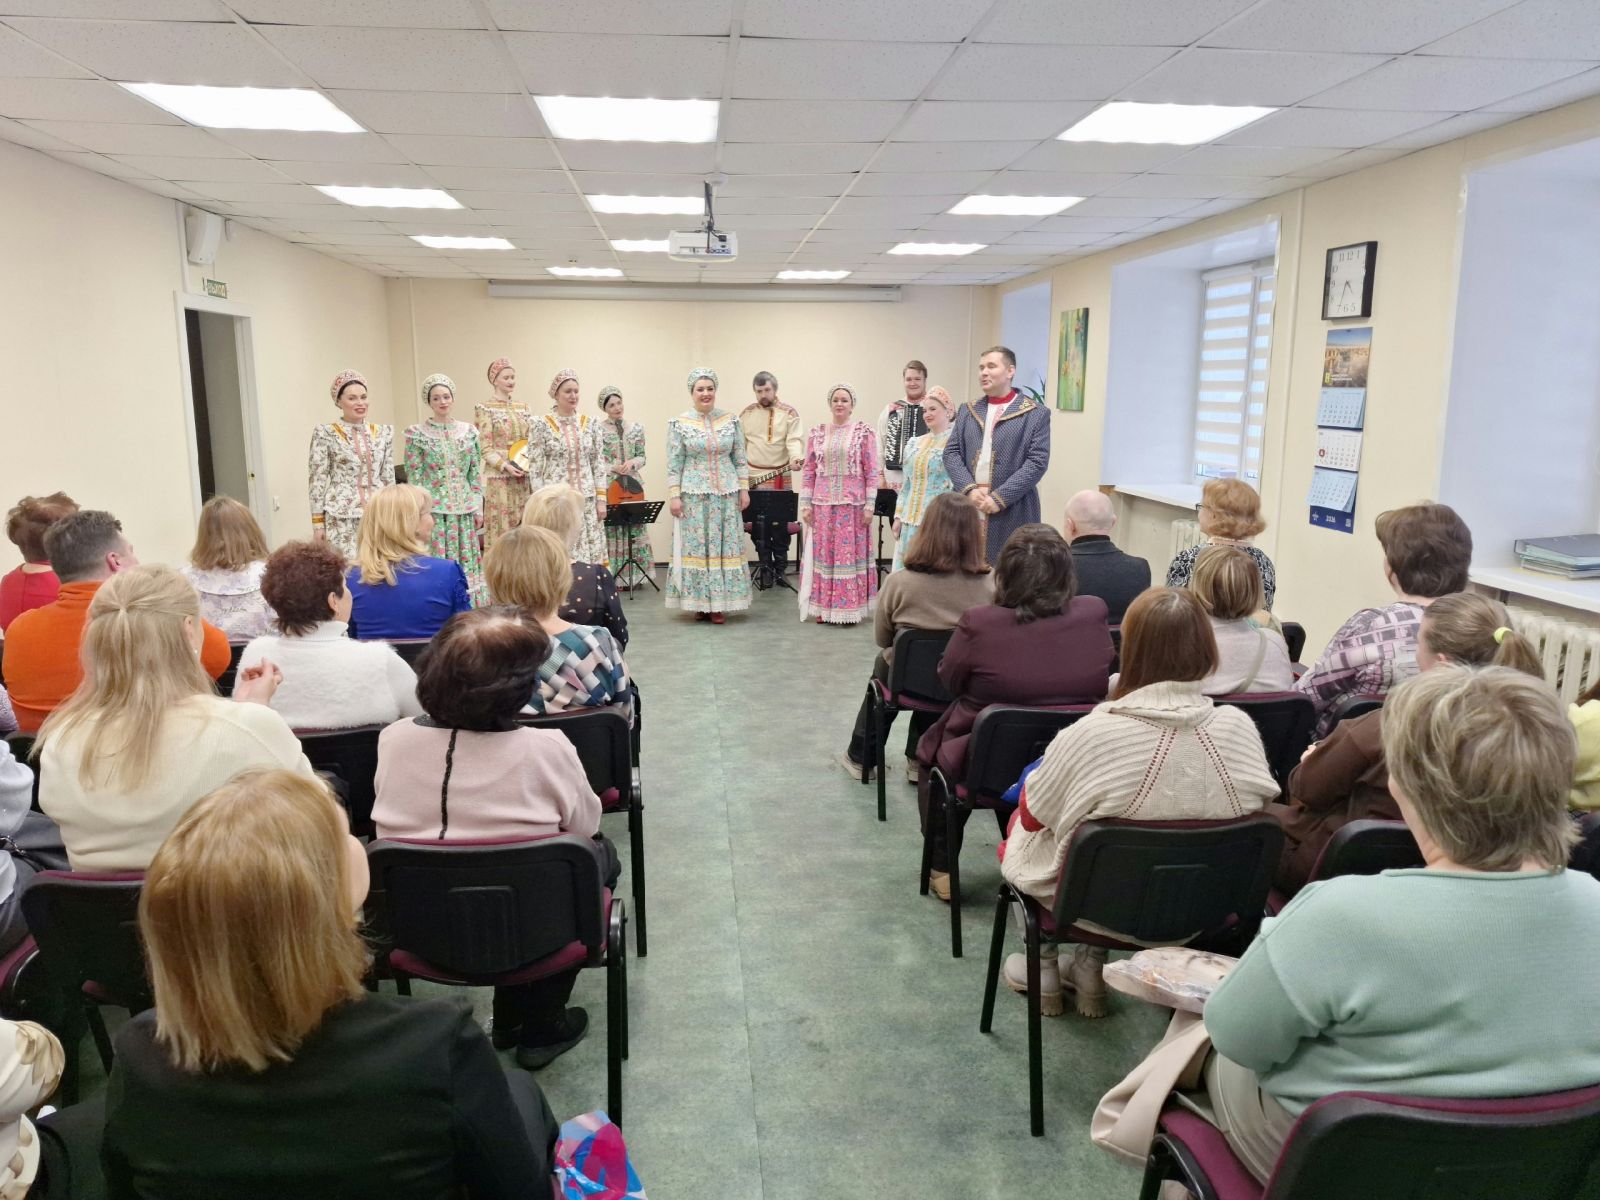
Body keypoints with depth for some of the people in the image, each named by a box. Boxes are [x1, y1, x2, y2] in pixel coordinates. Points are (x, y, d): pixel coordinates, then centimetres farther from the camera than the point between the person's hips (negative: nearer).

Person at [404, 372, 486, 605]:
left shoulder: (469, 431, 8)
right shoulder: (416, 433, -1)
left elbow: (476, 474, 10)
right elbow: (413, 477, -3)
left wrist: (478, 507, 5)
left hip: (464, 509, 3)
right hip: (433, 509, -3)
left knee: (466, 563, 6)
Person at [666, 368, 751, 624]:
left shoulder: (731, 421, 4)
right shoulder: (679, 423, -2)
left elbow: (740, 458, 8)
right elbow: (674, 463, -2)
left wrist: (744, 489, 2)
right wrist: (674, 495, -7)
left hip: (726, 494, 2)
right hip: (693, 495, -2)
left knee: (724, 545, 4)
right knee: (695, 546, 2)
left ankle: (719, 603, 11)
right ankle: (698, 602, 11)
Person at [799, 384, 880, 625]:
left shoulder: (864, 432, 0)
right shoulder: (816, 433, 7)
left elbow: (871, 471, -3)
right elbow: (808, 471, 8)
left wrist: (869, 505, -8)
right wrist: (805, 504, 2)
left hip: (853, 504, -2)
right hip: (823, 504, 3)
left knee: (850, 553, 2)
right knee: (823, 554, 5)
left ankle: (848, 608, 10)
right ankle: (823, 607, 14)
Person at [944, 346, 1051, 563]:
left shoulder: (1036, 414, 1)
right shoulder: (967, 411, 16)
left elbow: (1037, 462, -7)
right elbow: (951, 453, 9)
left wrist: (999, 498, -14)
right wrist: (970, 489, -8)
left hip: (1012, 512, -4)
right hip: (968, 508, 4)